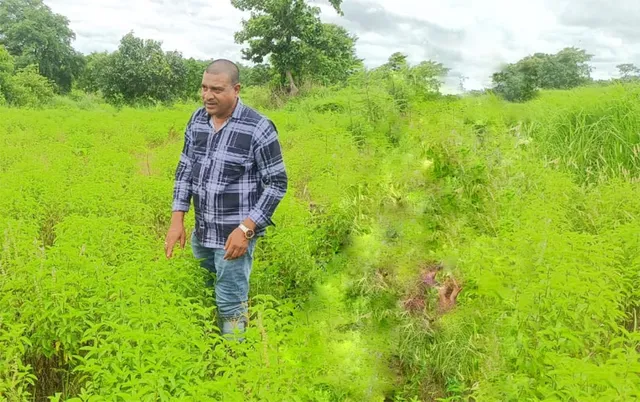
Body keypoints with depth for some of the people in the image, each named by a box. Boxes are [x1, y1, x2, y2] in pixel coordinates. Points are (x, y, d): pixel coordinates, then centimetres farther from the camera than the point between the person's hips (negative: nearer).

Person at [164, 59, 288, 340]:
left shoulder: (258, 129, -17)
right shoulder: (197, 120, 3)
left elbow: (277, 184, -13)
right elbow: (185, 170, 10)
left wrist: (246, 229, -19)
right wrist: (177, 218, 1)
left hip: (235, 234, -7)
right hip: (202, 232, 7)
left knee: (230, 304, 3)